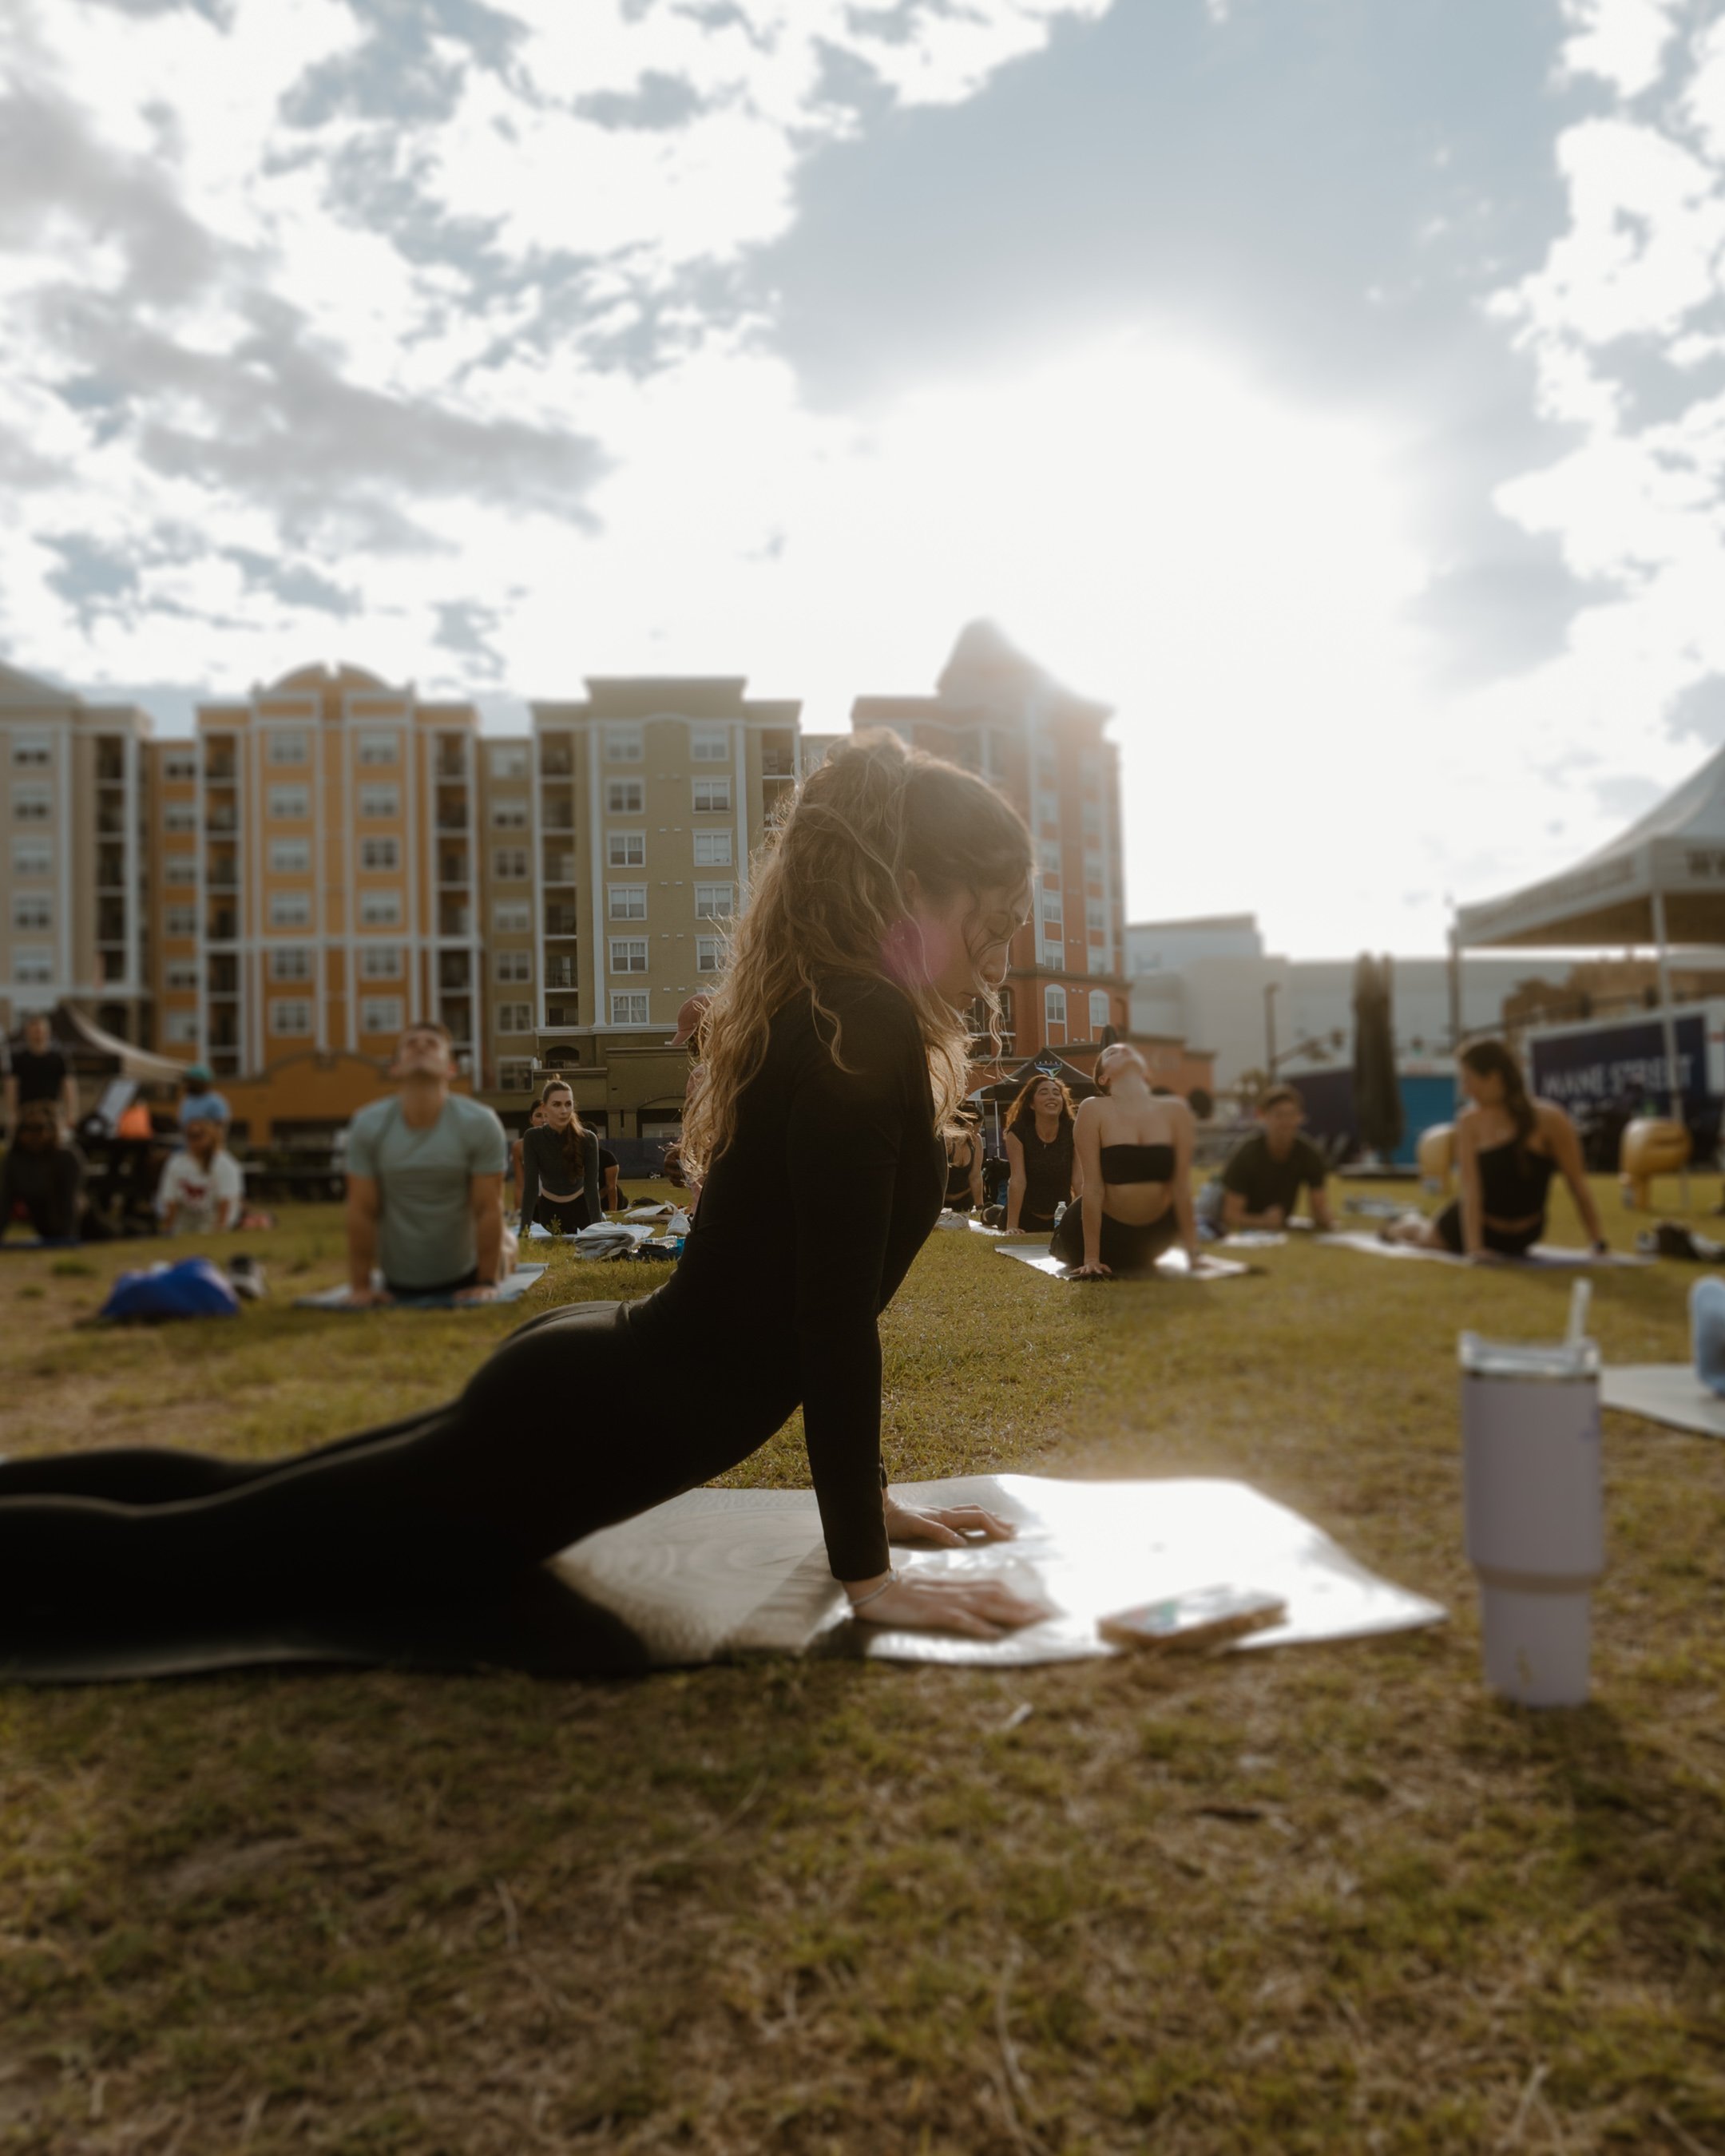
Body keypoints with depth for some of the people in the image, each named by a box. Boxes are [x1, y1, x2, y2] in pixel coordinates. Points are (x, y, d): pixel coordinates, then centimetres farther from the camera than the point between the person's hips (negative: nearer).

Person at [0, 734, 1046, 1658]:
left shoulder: (817, 1017, 10)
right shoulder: (868, 1027, -19)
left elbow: (822, 1296, 15)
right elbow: (834, 1316, -23)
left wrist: (869, 1496, 17)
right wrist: (868, 1573, -17)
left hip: (583, 1380, 10)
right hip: (581, 1426, -10)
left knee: (247, 1495, 25)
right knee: (168, 1553, 1)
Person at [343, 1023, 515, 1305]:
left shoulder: (480, 1123, -21)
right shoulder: (367, 1125, -15)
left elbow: (488, 1209, -17)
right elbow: (362, 1212, -10)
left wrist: (487, 1283, -16)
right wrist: (360, 1286, -8)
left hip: (463, 1275, -2)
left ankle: (505, 1249, 51)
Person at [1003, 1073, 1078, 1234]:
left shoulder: (1073, 1131, -11)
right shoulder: (1018, 1131, -15)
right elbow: (1017, 1180, -20)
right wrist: (1012, 1225, -25)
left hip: (1061, 1219, 2)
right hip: (1026, 1219, -2)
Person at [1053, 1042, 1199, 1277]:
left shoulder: (1174, 1110, -10)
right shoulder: (1094, 1110, -18)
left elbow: (1182, 1185, -8)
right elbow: (1093, 1188, -18)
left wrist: (1193, 1254, -7)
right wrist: (1091, 1259, -18)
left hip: (1156, 1231, 3)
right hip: (1102, 1227, -3)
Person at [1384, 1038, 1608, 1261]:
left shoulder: (1549, 1119, -23)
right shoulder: (1470, 1121, -19)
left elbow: (1577, 1182, -18)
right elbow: (1471, 1189, -25)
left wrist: (1599, 1242, -18)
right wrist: (1473, 1246, -31)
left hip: (1523, 1234, 0)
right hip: (1476, 1223, 0)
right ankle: (1410, 1224, 57)